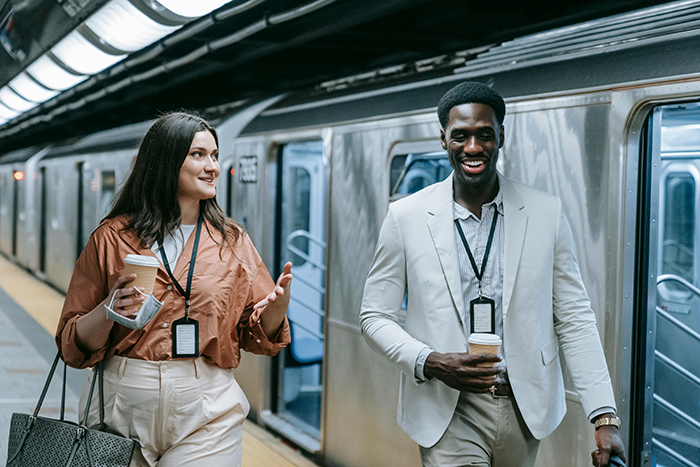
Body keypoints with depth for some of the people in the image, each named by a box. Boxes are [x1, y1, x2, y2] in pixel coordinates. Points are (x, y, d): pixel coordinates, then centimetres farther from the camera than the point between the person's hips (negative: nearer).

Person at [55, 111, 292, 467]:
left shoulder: (232, 242, 8)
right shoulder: (113, 238, 2)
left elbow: (259, 337, 8)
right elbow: (75, 346, 3)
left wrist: (278, 305, -12)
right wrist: (109, 311, -17)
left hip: (206, 414, 1)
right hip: (123, 406, 0)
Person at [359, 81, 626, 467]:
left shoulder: (546, 214, 1)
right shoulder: (406, 217, -2)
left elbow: (574, 319, 2)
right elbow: (375, 316, 3)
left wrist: (605, 418, -6)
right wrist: (429, 363, -15)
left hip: (525, 409, 2)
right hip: (449, 416, -2)